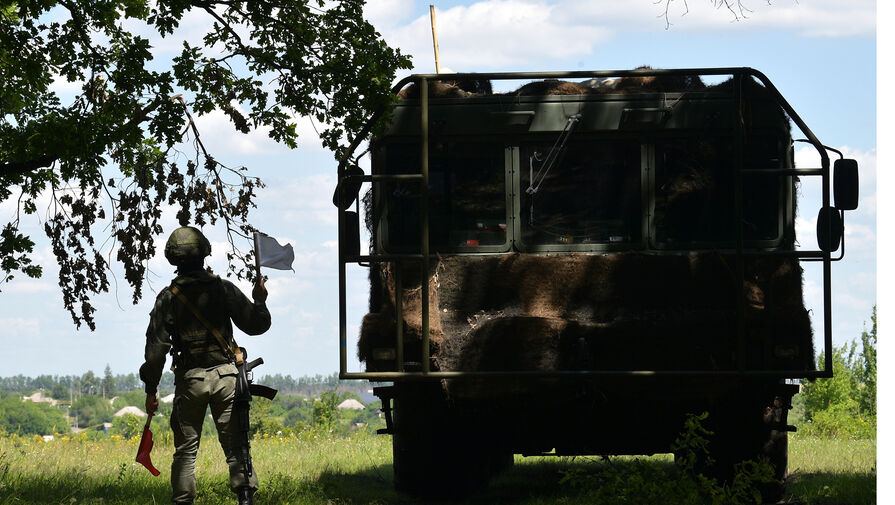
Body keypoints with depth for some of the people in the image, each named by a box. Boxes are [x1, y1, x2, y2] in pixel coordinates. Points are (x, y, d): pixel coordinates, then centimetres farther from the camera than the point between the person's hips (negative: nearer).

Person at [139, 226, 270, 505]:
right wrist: (260, 301, 23)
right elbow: (255, 325, 2)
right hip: (225, 375, 0)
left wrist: (151, 390, 4)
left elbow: (156, 348, -2)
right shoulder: (224, 289, -1)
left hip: (190, 378, 0)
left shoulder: (168, 297, -1)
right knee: (235, 441, 0)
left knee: (186, 449, 7)